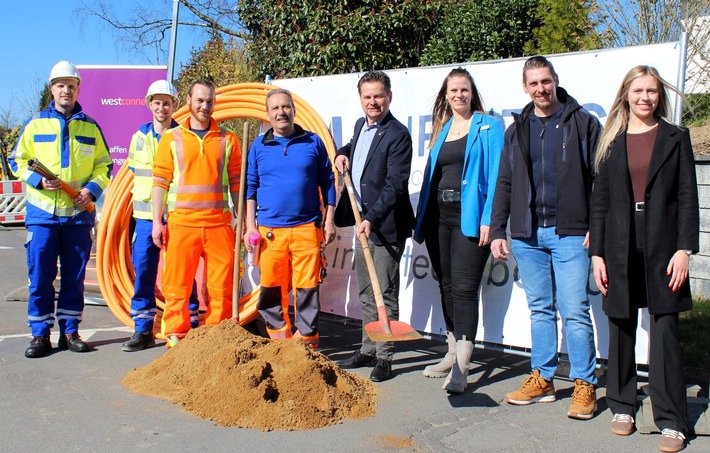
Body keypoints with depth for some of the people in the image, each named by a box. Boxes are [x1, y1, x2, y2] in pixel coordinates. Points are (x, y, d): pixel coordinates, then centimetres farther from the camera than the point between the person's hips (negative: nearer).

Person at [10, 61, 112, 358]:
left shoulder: (90, 127, 10)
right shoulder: (36, 124, 5)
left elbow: (104, 165, 11)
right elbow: (18, 161, 7)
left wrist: (92, 189, -6)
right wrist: (38, 180, -11)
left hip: (79, 213, 1)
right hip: (42, 212, -1)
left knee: (74, 277, 7)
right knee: (40, 276, 0)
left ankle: (70, 332, 16)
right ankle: (40, 334, 10)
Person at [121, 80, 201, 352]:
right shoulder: (139, 136, 11)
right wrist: (142, 194, 11)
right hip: (146, 214, 4)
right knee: (143, 271, 3)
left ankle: (189, 327, 15)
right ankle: (143, 330, 12)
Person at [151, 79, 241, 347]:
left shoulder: (227, 139, 11)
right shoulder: (171, 138, 9)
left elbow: (236, 183, 10)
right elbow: (161, 181, 6)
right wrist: (157, 221, -1)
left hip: (219, 224, 1)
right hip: (181, 223, 0)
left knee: (221, 287, 2)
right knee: (177, 287, 3)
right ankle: (176, 339, 14)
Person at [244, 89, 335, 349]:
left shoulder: (313, 142, 7)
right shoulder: (259, 146, 9)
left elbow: (327, 183, 10)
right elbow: (250, 187, 11)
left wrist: (329, 221, 4)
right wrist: (250, 225, 4)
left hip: (307, 227, -1)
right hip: (270, 229, 1)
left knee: (307, 286, 1)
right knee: (271, 288, 6)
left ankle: (307, 339, 13)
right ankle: (279, 337, 21)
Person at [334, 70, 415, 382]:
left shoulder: (398, 135, -15)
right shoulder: (361, 125, 11)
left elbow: (395, 184, -22)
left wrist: (372, 218, -30)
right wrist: (343, 153, 11)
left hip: (386, 225, -8)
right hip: (362, 223, 9)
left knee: (385, 293, -1)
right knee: (366, 293, 16)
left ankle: (384, 358, 9)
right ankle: (368, 350, 28)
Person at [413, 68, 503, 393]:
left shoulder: (488, 127, 0)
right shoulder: (441, 129, 17)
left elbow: (495, 175, -7)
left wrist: (488, 220, -16)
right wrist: (421, 221, 13)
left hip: (469, 219, -6)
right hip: (439, 217, 6)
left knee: (464, 289, -9)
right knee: (446, 287, 12)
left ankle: (461, 368, -6)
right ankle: (453, 354, 26)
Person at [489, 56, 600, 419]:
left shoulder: (583, 123, 2)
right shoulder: (516, 130, 13)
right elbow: (504, 184, 14)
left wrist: (596, 226, -9)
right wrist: (497, 230, 8)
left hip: (569, 233, -4)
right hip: (527, 234, 4)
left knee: (574, 310, -4)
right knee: (540, 309, 11)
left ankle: (585, 385, 6)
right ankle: (542, 379, 20)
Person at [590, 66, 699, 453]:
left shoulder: (675, 139, 6)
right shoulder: (612, 142, 9)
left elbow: (687, 198, 1)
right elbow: (599, 201, 8)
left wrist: (684, 249, -8)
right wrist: (597, 253, 1)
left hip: (661, 247, -2)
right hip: (620, 248, 2)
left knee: (664, 330, -3)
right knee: (621, 328, 8)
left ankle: (672, 421, 5)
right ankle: (622, 407, 23)